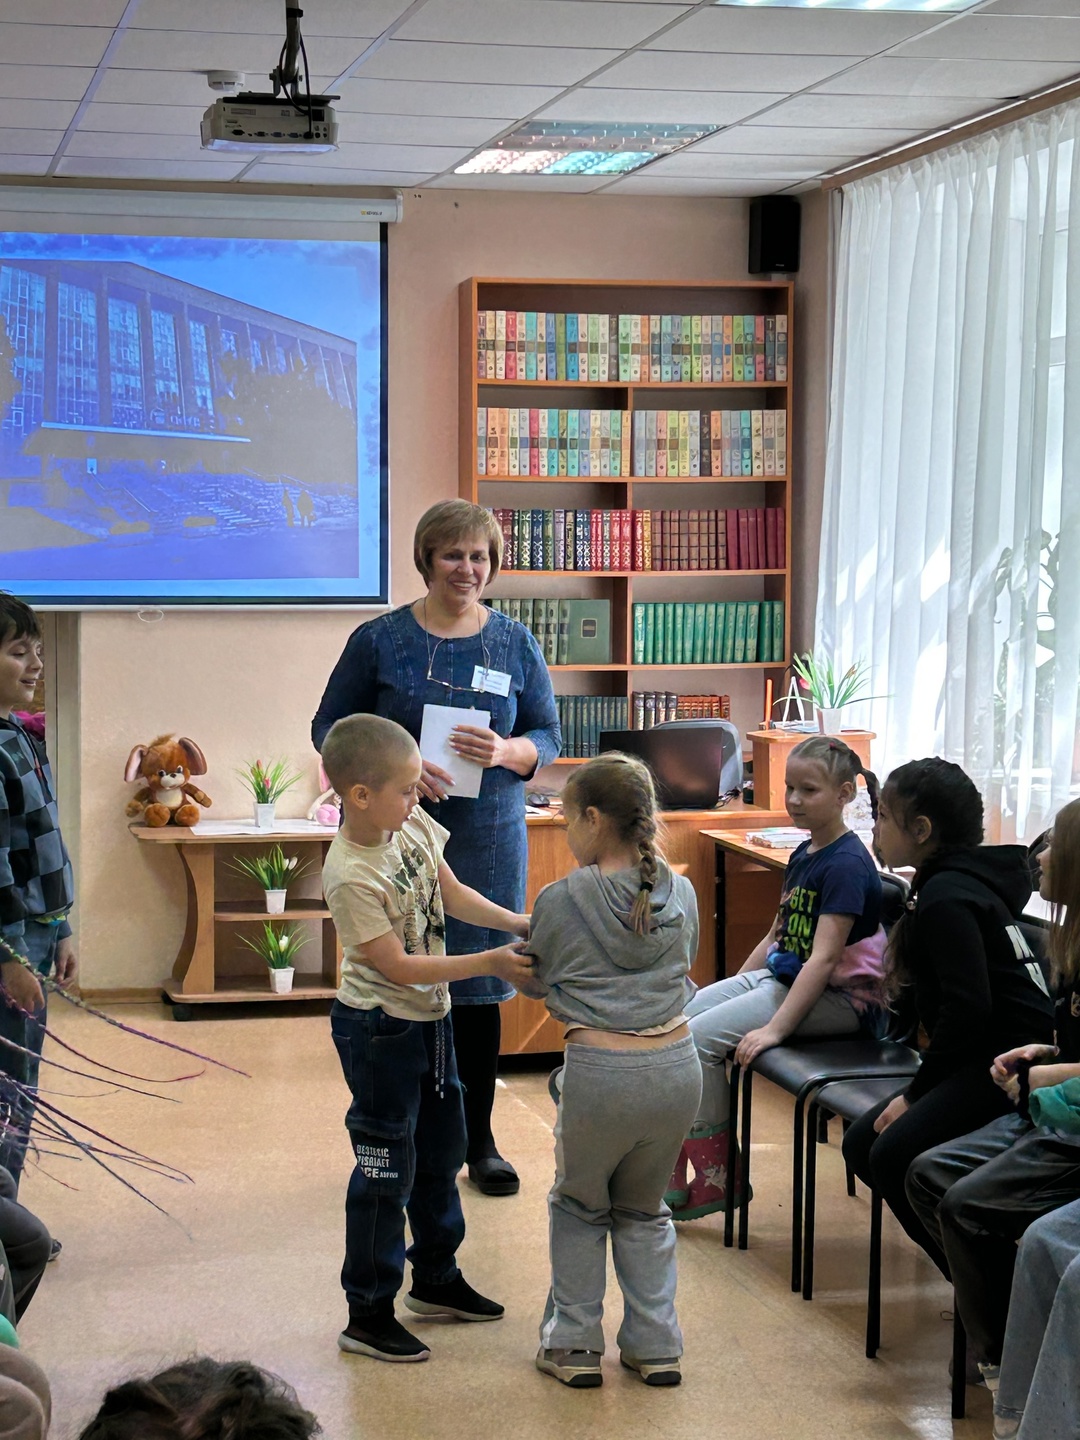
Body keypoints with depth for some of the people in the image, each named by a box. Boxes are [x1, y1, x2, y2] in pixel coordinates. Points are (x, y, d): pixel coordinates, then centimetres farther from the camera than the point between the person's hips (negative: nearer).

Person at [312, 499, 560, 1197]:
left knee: (479, 987, 8)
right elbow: (330, 729, 1)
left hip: (489, 839, 2)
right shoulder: (379, 640, 0)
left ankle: (480, 1140, 21)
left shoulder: (516, 643, 6)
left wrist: (505, 751, -13)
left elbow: (549, 736, 10)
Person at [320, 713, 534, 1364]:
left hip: (429, 1017, 9)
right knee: (386, 1169, -1)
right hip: (379, 1029, -9)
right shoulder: (351, 876, -27)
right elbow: (397, 966, -25)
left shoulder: (411, 824, -4)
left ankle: (437, 1279, 39)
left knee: (441, 1151, 21)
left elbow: (451, 892, 10)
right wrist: (488, 963, -24)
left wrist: (515, 922, -4)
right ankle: (369, 1314, 11)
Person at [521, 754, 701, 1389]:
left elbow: (536, 984, 6)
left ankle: (574, 1343, 18)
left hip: (600, 1073, -3)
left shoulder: (561, 901, -8)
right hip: (677, 1068, 4)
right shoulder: (681, 895, 3)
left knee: (579, 1206, 20)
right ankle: (656, 1344, 20)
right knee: (644, 1209, 23)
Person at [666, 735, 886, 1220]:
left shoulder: (847, 864, -17)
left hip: (838, 998, -10)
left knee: (700, 1038, -20)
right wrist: (733, 992, 13)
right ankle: (671, 1177, -1)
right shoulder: (802, 856, 12)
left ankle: (715, 1180, -6)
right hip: (779, 977, 10)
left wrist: (775, 1027, -27)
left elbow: (823, 959, -24)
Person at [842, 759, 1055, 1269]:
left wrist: (917, 1093, -15)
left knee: (894, 1156, -23)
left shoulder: (946, 897, -15)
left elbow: (967, 1007, -22)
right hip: (986, 1057, 11)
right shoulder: (943, 885, 17)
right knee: (862, 1145, 6)